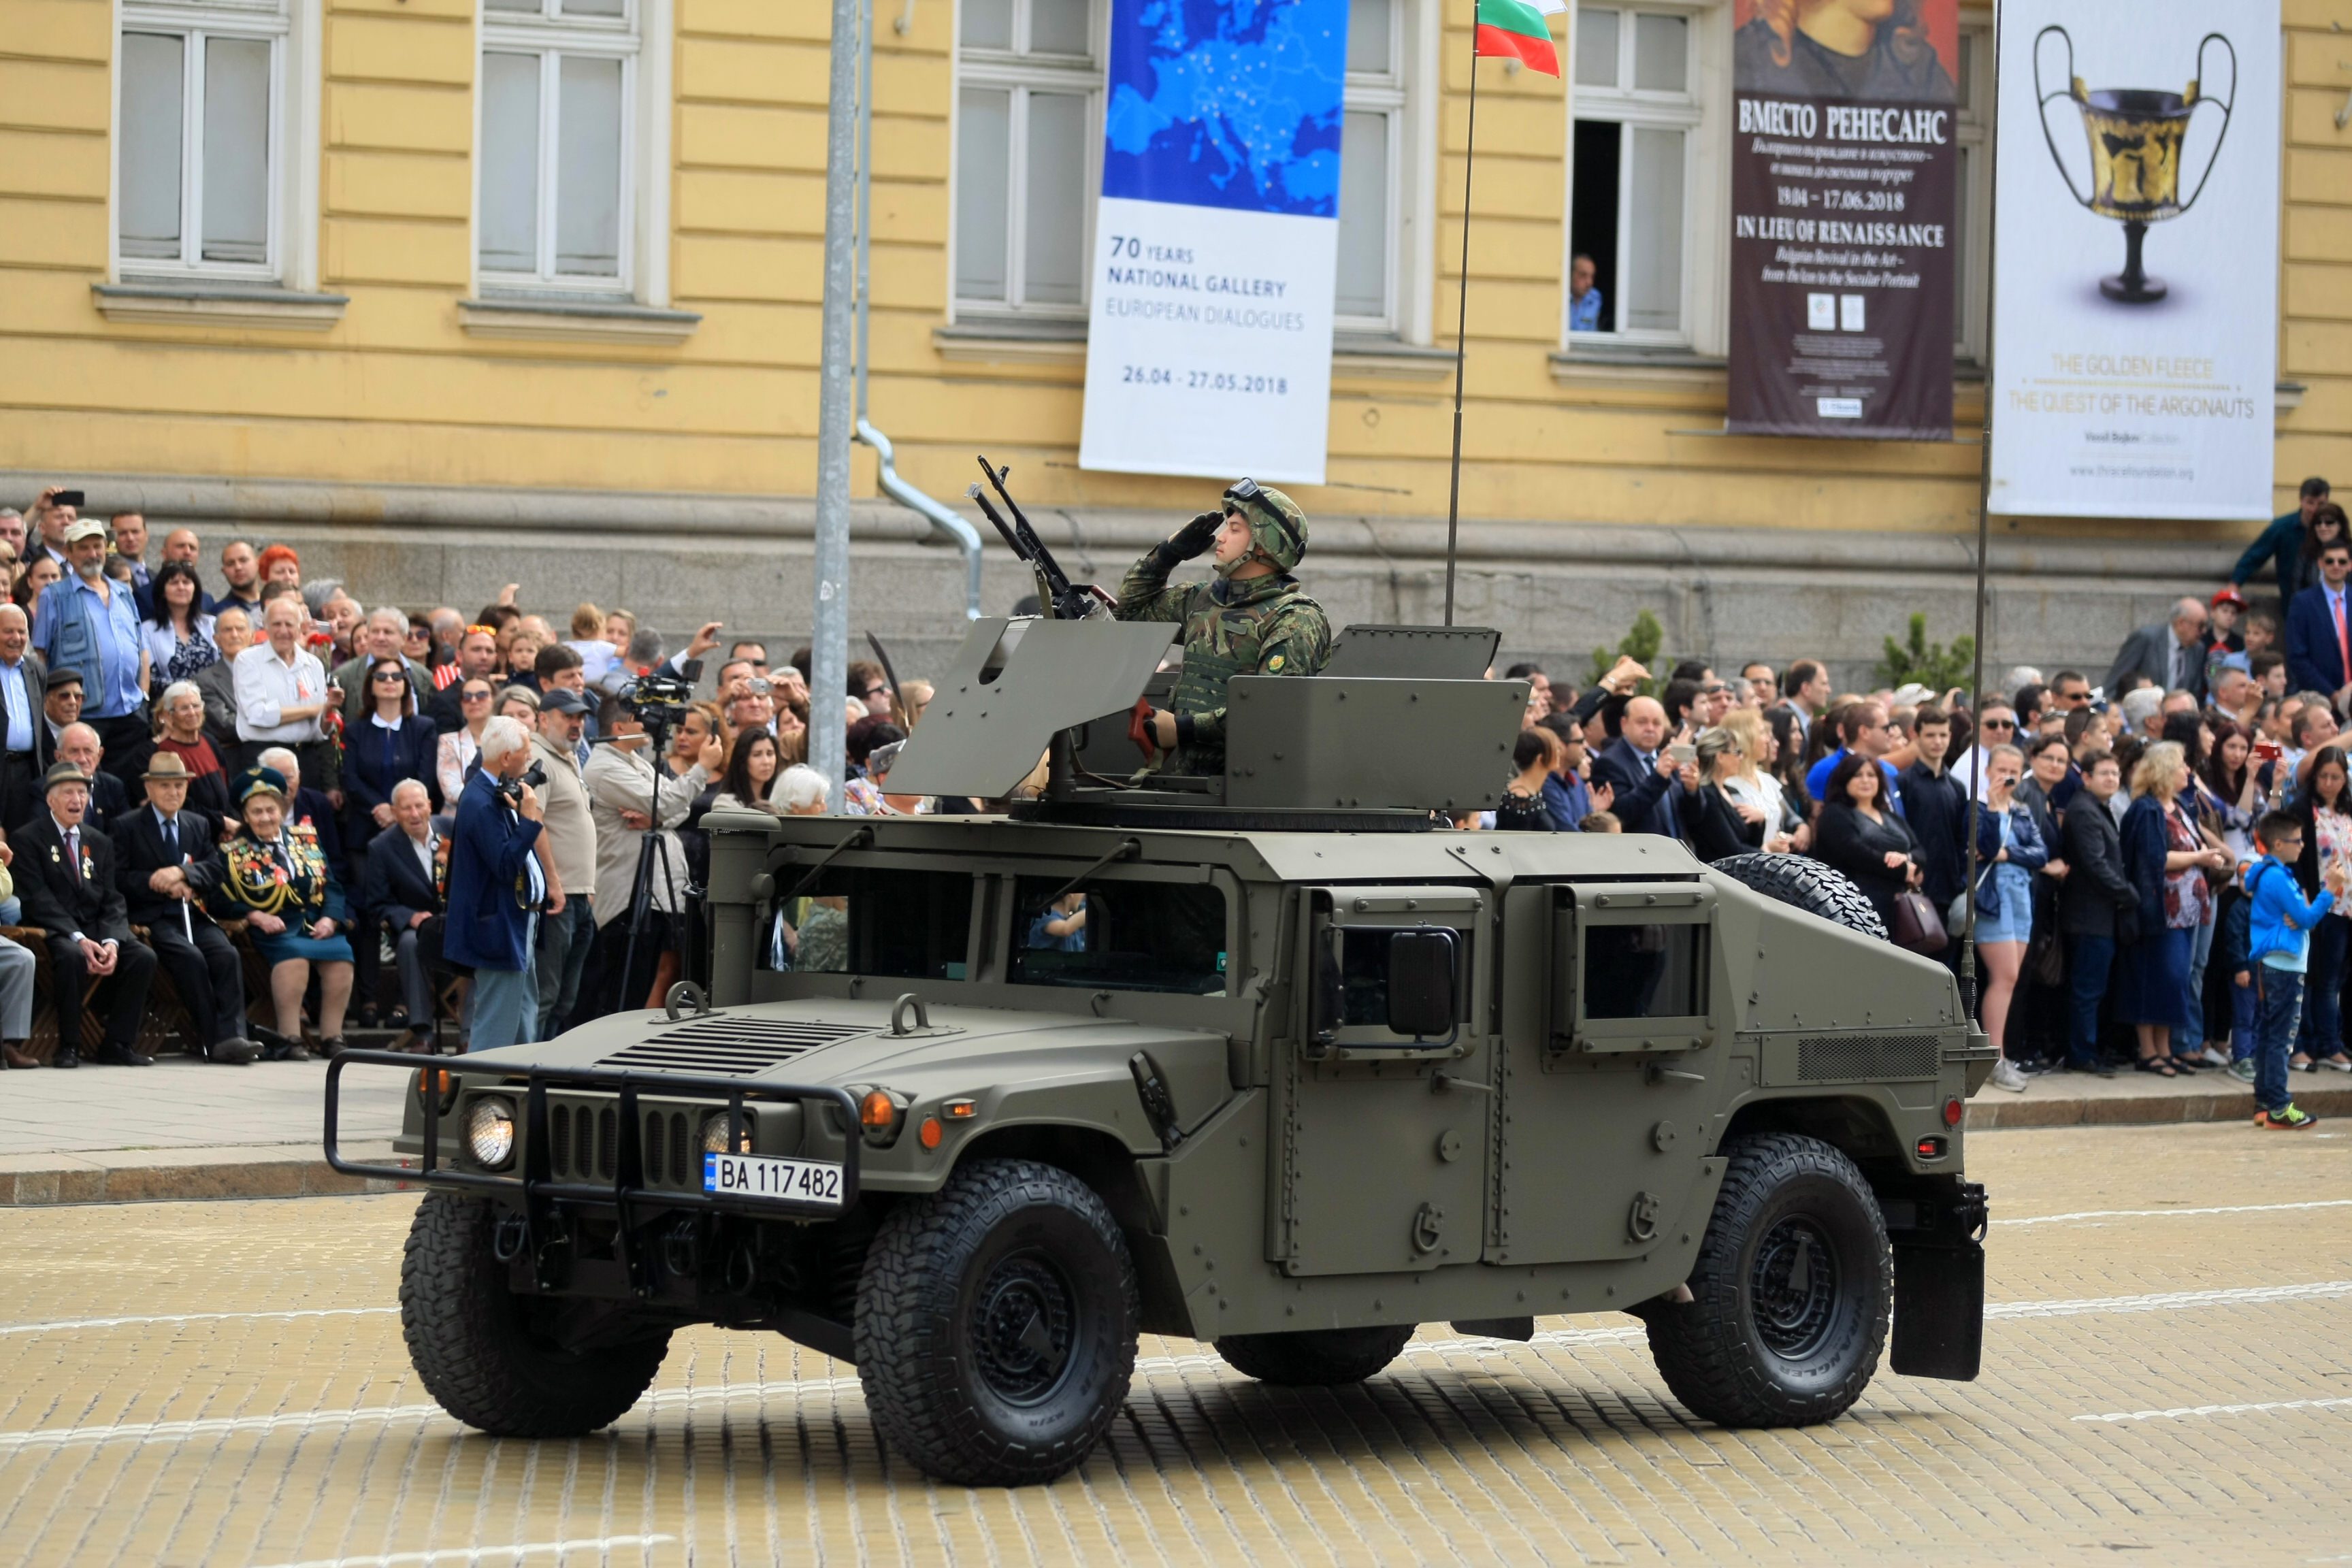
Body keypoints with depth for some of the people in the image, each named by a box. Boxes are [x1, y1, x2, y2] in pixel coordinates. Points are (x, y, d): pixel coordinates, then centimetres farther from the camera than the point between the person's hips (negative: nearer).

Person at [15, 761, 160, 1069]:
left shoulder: (100, 843, 16)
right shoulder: (28, 839, -1)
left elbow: (113, 901, 8)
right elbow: (38, 899, -11)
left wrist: (111, 942, -13)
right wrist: (78, 939, -23)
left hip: (98, 928, 5)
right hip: (54, 932, -5)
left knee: (143, 957, -21)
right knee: (72, 957, -38)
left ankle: (117, 1043, -12)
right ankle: (68, 1047, -24)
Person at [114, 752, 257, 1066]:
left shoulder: (199, 825, 21)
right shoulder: (127, 827, 7)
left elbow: (218, 867, 8)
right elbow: (120, 878, -2)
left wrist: (181, 873, -11)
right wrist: (161, 885, -13)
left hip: (195, 915, 4)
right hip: (153, 918, -4)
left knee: (227, 955, -26)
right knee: (190, 957, -32)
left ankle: (230, 1037, -35)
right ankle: (212, 1039, -31)